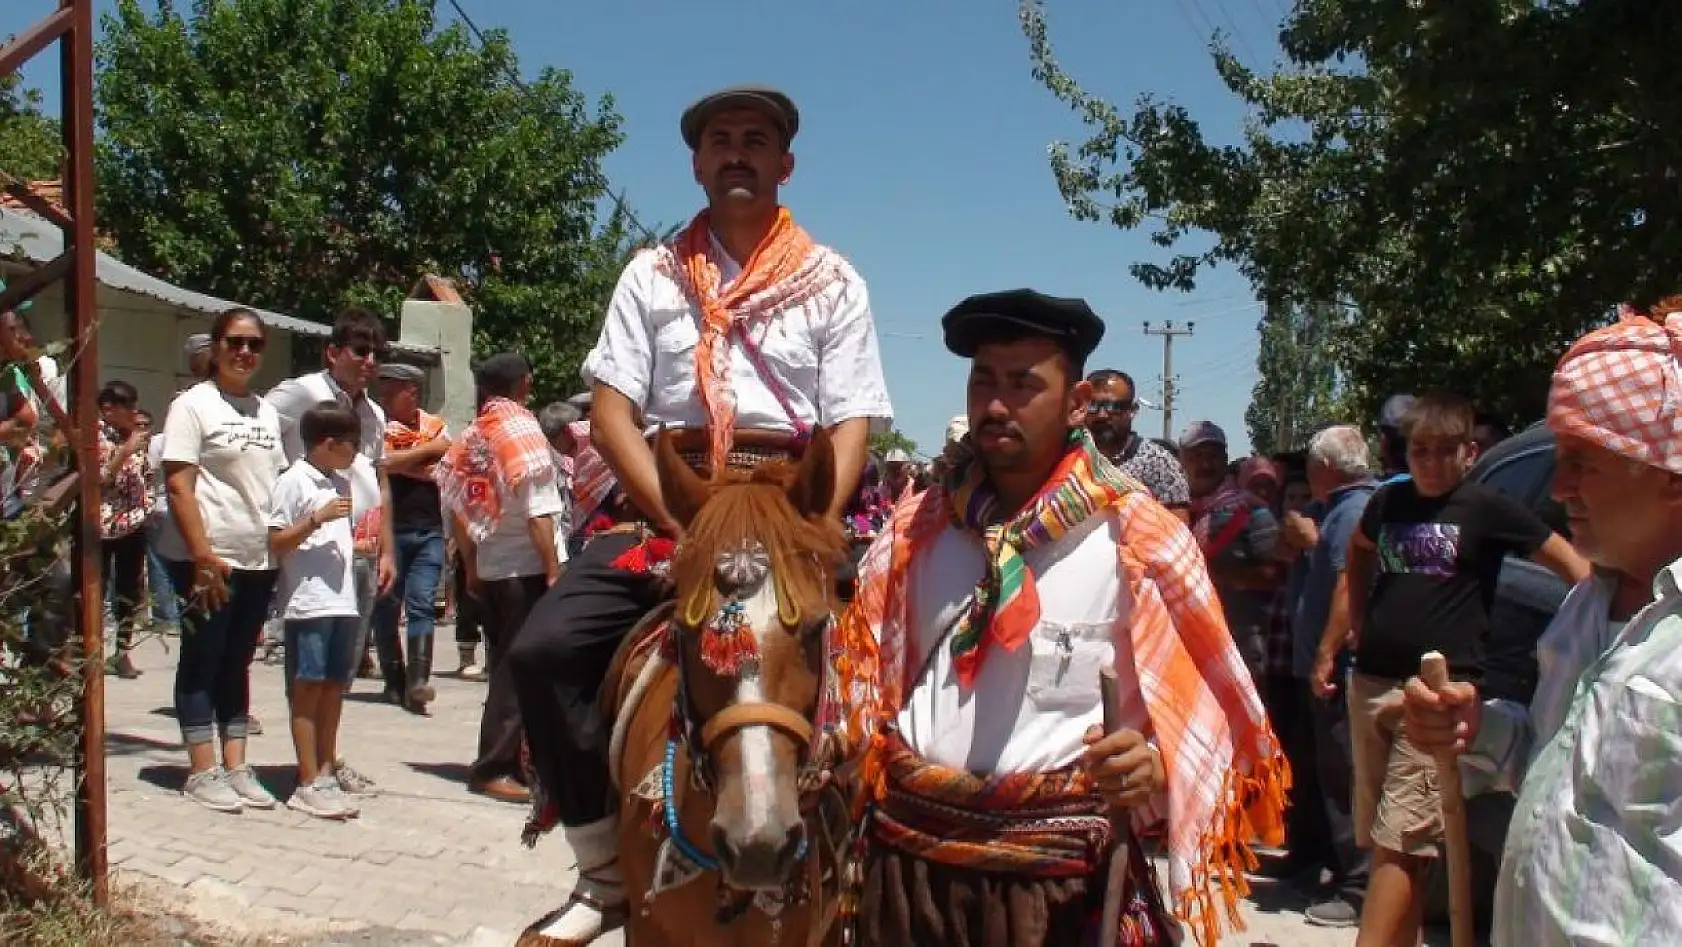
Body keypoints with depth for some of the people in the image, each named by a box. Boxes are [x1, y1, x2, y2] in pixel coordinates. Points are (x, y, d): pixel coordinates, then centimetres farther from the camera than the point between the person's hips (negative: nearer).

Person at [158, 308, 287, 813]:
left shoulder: (267, 411, 14)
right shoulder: (193, 404, -5)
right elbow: (178, 486, -11)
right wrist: (203, 555, -18)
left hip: (260, 560, 6)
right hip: (208, 560, -6)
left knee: (237, 664, 11)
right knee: (202, 663, 2)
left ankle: (235, 767, 17)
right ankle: (202, 772, 8)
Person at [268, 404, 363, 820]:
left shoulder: (342, 483, 17)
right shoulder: (294, 481, -7)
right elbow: (275, 544, -11)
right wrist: (316, 519, -19)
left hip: (343, 602, 7)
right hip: (308, 604, -7)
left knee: (333, 689, 10)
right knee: (308, 690, -2)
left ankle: (325, 773, 18)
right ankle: (308, 785, 3)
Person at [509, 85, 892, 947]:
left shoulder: (833, 284, 10)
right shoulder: (653, 275, 12)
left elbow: (852, 427, 2)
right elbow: (611, 410, 3)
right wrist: (682, 519, -12)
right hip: (663, 501, 2)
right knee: (545, 646, -18)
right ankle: (607, 868, -3)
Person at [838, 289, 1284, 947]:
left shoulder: (1138, 542, -6)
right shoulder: (915, 530, 5)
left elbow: (1204, 712, -3)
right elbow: (866, 667, 16)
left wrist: (1154, 766, -22)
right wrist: (846, 754, -1)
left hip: (1060, 878, -3)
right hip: (906, 856, 4)